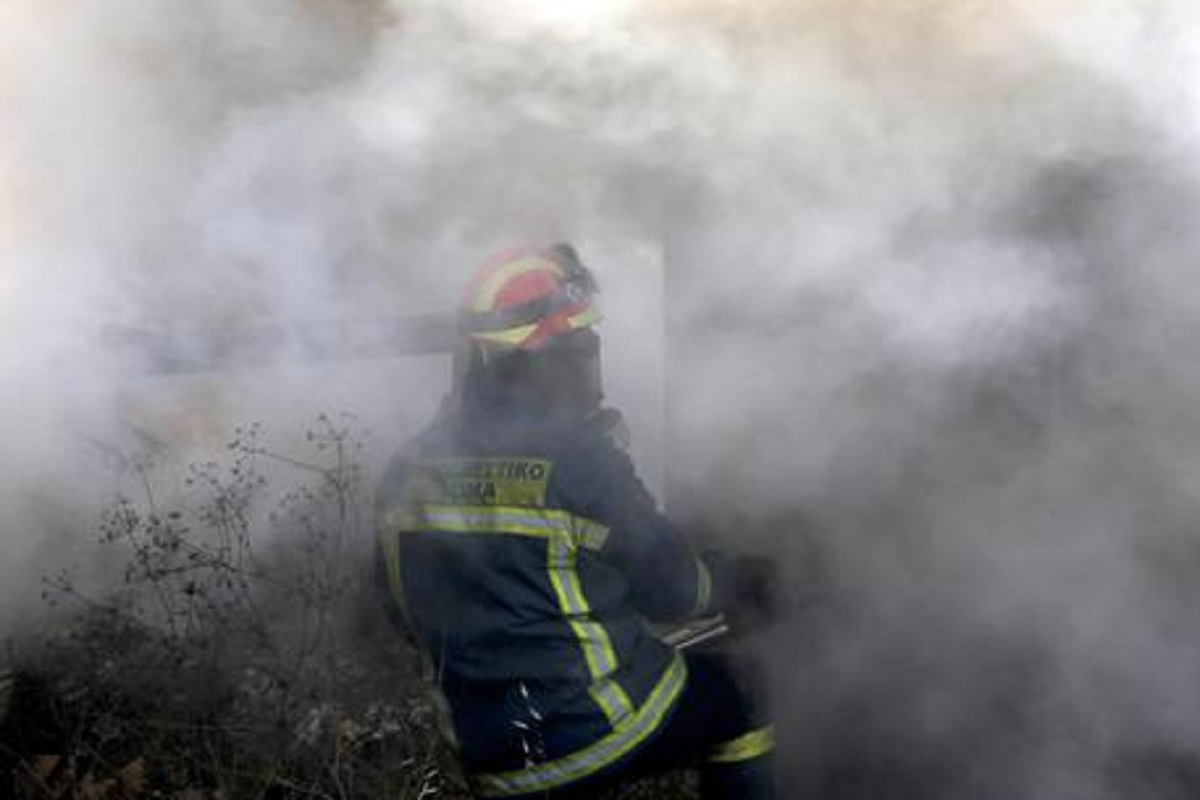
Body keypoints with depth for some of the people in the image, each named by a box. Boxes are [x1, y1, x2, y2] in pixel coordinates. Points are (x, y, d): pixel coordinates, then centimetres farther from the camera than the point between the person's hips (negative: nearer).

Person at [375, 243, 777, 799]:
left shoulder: (407, 474, 0)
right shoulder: (576, 461, -18)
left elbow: (407, 615, 11)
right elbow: (673, 588, -7)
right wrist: (742, 579, 14)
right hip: (610, 726, -5)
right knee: (732, 699, 19)